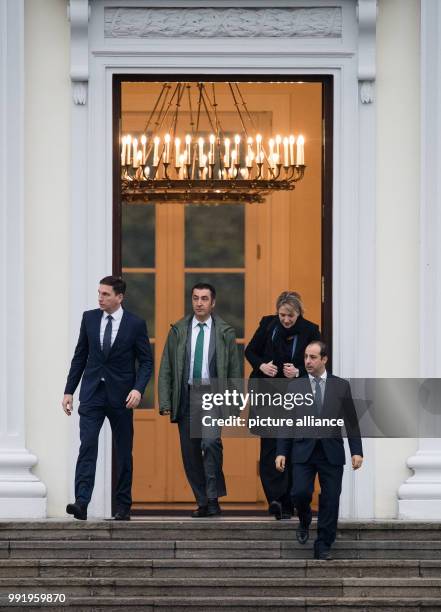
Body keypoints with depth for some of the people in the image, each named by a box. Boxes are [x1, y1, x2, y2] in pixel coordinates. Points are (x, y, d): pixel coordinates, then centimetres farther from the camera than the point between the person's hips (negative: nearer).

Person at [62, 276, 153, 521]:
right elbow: (80, 356, 11)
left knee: (124, 452, 6)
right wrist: (69, 391, 7)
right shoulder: (89, 318, 5)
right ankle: (81, 503, -21)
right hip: (92, 393, 1)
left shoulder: (135, 324, -3)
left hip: (120, 395, -1)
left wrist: (138, 389, -16)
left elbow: (146, 362, 0)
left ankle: (123, 506, 15)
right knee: (87, 446, -12)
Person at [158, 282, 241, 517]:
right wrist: (165, 403, 0)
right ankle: (202, 503, 13)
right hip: (186, 396, 3)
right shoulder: (178, 331, 8)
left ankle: (213, 498, -16)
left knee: (211, 441, -23)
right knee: (190, 453, 3)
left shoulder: (225, 332, 4)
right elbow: (166, 369, 8)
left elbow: (234, 371, 6)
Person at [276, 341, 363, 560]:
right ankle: (304, 522, 17)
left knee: (330, 500, -2)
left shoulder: (341, 386, 5)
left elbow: (351, 421, 6)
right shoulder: (295, 387, 6)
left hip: (331, 452, 0)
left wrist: (357, 451, -1)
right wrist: (281, 452, 1)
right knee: (300, 493, -16)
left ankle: (323, 547, 9)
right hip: (304, 451, 0)